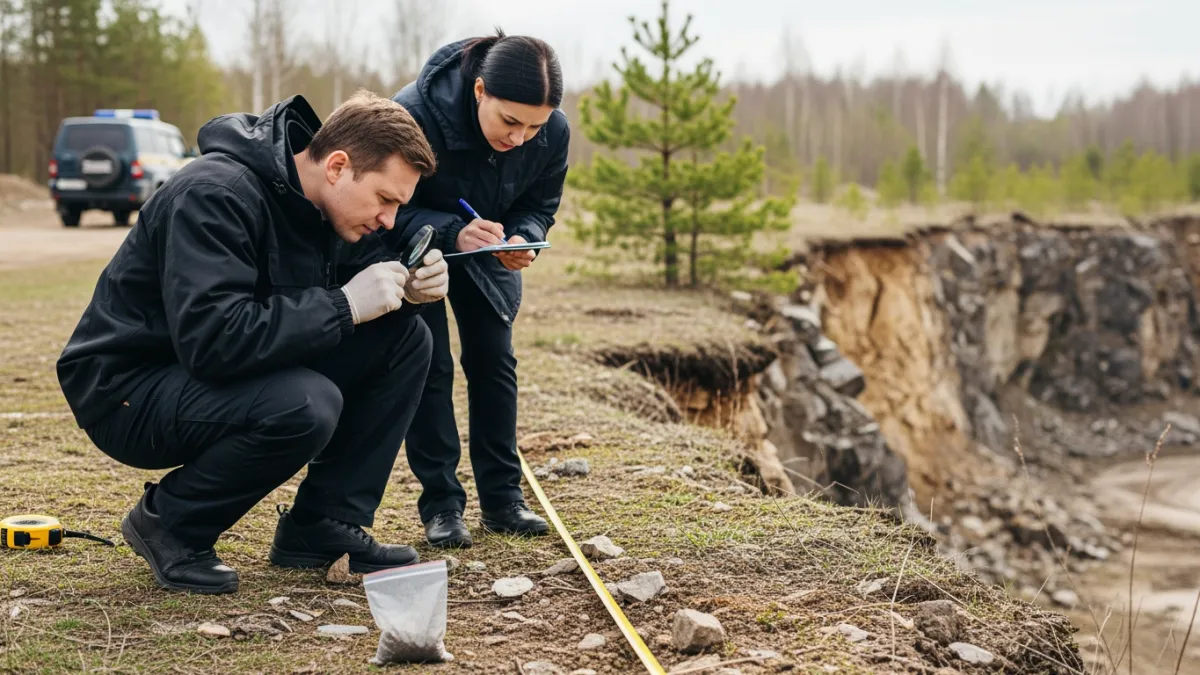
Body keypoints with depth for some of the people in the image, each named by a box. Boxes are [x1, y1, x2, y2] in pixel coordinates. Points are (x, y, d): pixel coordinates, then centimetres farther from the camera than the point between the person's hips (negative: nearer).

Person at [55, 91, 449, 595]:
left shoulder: (319, 201, 1)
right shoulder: (215, 195, -26)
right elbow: (212, 339, -36)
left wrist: (404, 289, -10)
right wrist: (344, 306, -31)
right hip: (127, 390, -8)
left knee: (404, 338, -5)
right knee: (307, 405, -35)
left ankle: (323, 524, 0)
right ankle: (169, 523, -9)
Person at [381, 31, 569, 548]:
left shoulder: (553, 132, -26)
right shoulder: (414, 113, -38)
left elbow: (539, 206, -9)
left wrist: (523, 240, -32)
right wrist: (452, 233, -46)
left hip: (489, 252, 4)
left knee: (494, 362, 2)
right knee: (428, 365, -8)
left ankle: (502, 498, 11)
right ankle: (440, 504, -1)